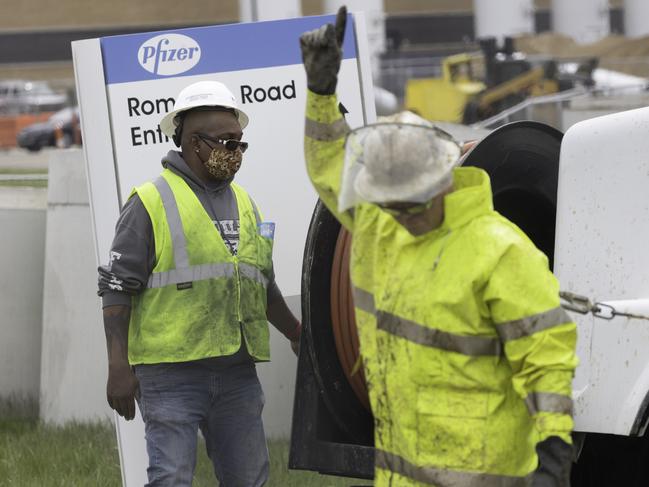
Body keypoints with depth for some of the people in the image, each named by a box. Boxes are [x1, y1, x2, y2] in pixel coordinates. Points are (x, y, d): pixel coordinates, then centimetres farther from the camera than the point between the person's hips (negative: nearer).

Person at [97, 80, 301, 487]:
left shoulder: (244, 203, 17)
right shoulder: (151, 203, -5)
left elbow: (264, 286, 28)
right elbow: (117, 290, -8)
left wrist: (297, 334, 32)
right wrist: (119, 368, -14)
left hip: (237, 372, 7)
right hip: (172, 373, -7)